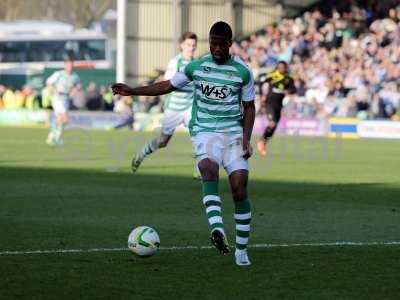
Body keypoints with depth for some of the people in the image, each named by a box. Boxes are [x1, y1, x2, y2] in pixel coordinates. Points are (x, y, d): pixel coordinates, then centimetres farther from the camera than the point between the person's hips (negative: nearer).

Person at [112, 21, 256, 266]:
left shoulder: (242, 72, 3)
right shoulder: (197, 66, 7)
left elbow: (249, 107, 8)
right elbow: (168, 86, 16)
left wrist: (246, 139, -4)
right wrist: (133, 91, 10)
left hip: (233, 133, 0)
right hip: (204, 132, 0)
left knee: (240, 188, -11)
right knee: (209, 168, -32)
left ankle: (242, 250, 1)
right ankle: (218, 229, -48)